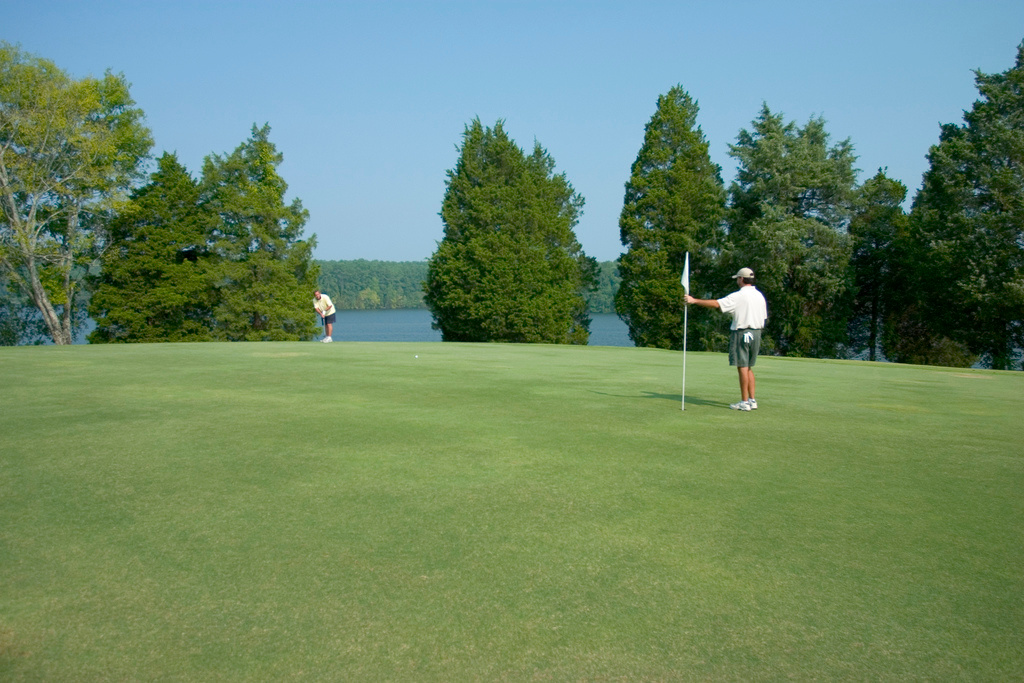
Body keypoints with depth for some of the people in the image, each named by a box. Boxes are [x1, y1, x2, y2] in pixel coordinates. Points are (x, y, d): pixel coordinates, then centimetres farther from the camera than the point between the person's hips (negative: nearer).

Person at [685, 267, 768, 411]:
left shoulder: (739, 296, -12)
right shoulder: (760, 296, 11)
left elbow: (716, 304, -18)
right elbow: (764, 317, 14)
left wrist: (694, 300, -14)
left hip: (742, 333, -8)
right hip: (756, 333, 8)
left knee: (743, 367, -5)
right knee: (749, 367, 13)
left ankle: (745, 402, -4)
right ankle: (752, 400, 12)